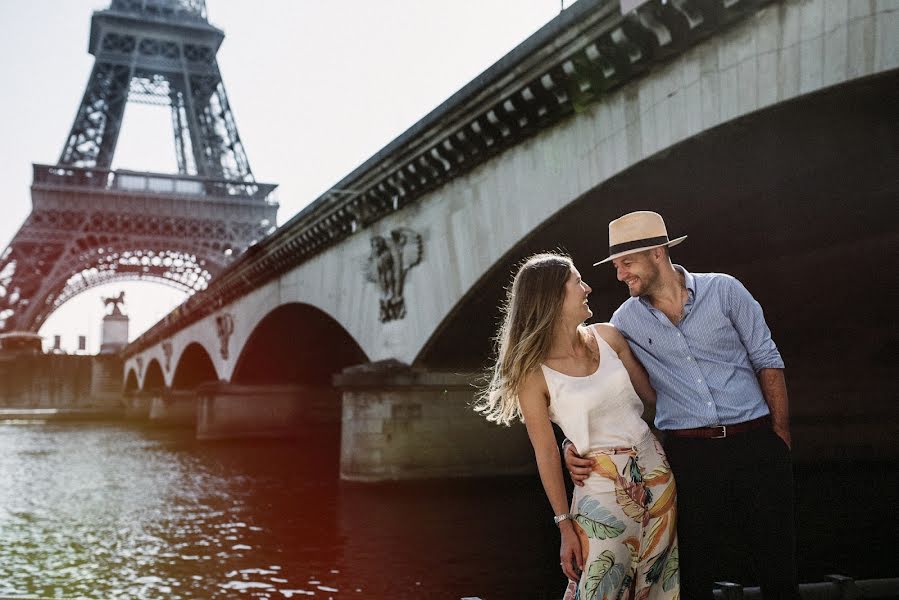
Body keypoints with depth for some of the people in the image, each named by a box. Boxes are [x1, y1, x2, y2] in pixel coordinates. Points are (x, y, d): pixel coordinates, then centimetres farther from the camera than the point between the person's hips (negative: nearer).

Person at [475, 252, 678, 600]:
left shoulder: (607, 336, 1)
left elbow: (651, 392, 12)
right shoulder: (534, 374, -13)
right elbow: (546, 454, -8)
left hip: (655, 470, 6)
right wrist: (565, 526, -6)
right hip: (604, 486, -5)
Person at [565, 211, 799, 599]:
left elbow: (767, 361, 3)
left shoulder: (723, 290, -1)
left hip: (756, 445, -1)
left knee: (777, 564, 8)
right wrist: (574, 443, -11)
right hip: (688, 454, 1)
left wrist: (781, 435, -1)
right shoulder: (626, 320, 3)